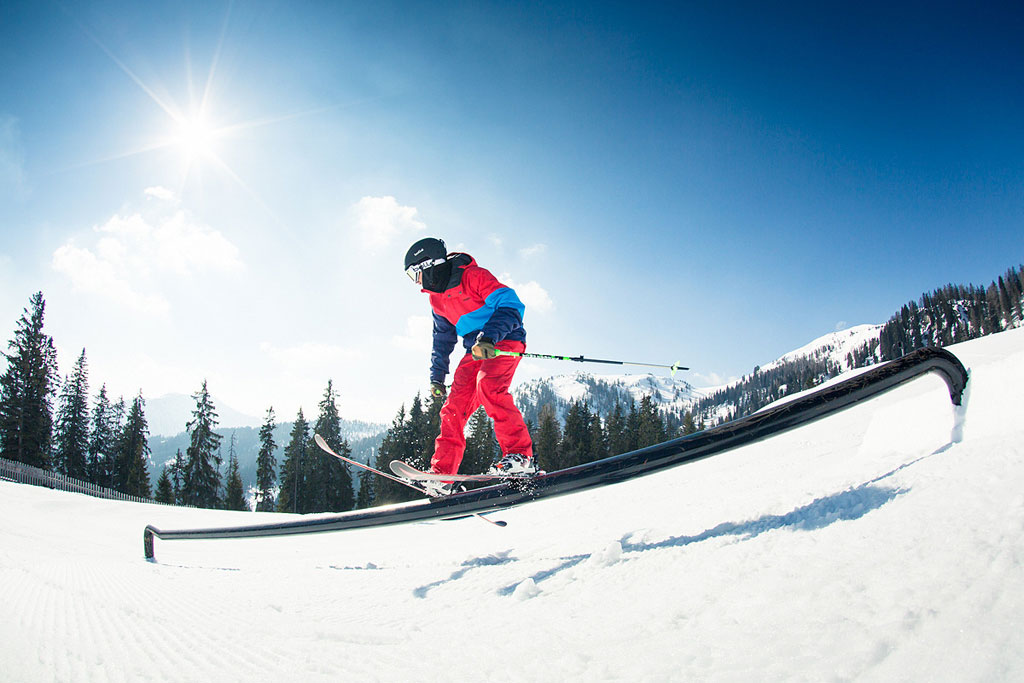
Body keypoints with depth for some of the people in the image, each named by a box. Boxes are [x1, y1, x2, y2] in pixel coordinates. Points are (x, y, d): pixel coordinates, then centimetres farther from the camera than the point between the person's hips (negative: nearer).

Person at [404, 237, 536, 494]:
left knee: (488, 385, -33)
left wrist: (488, 338, -35)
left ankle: (521, 455, -33)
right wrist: (437, 376, 25)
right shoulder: (436, 298, 13)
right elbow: (443, 338, 27)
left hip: (505, 342, -8)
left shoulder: (474, 276, -13)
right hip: (475, 351, 8)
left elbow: (510, 305, -22)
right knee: (454, 408, -2)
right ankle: (441, 474, 2)